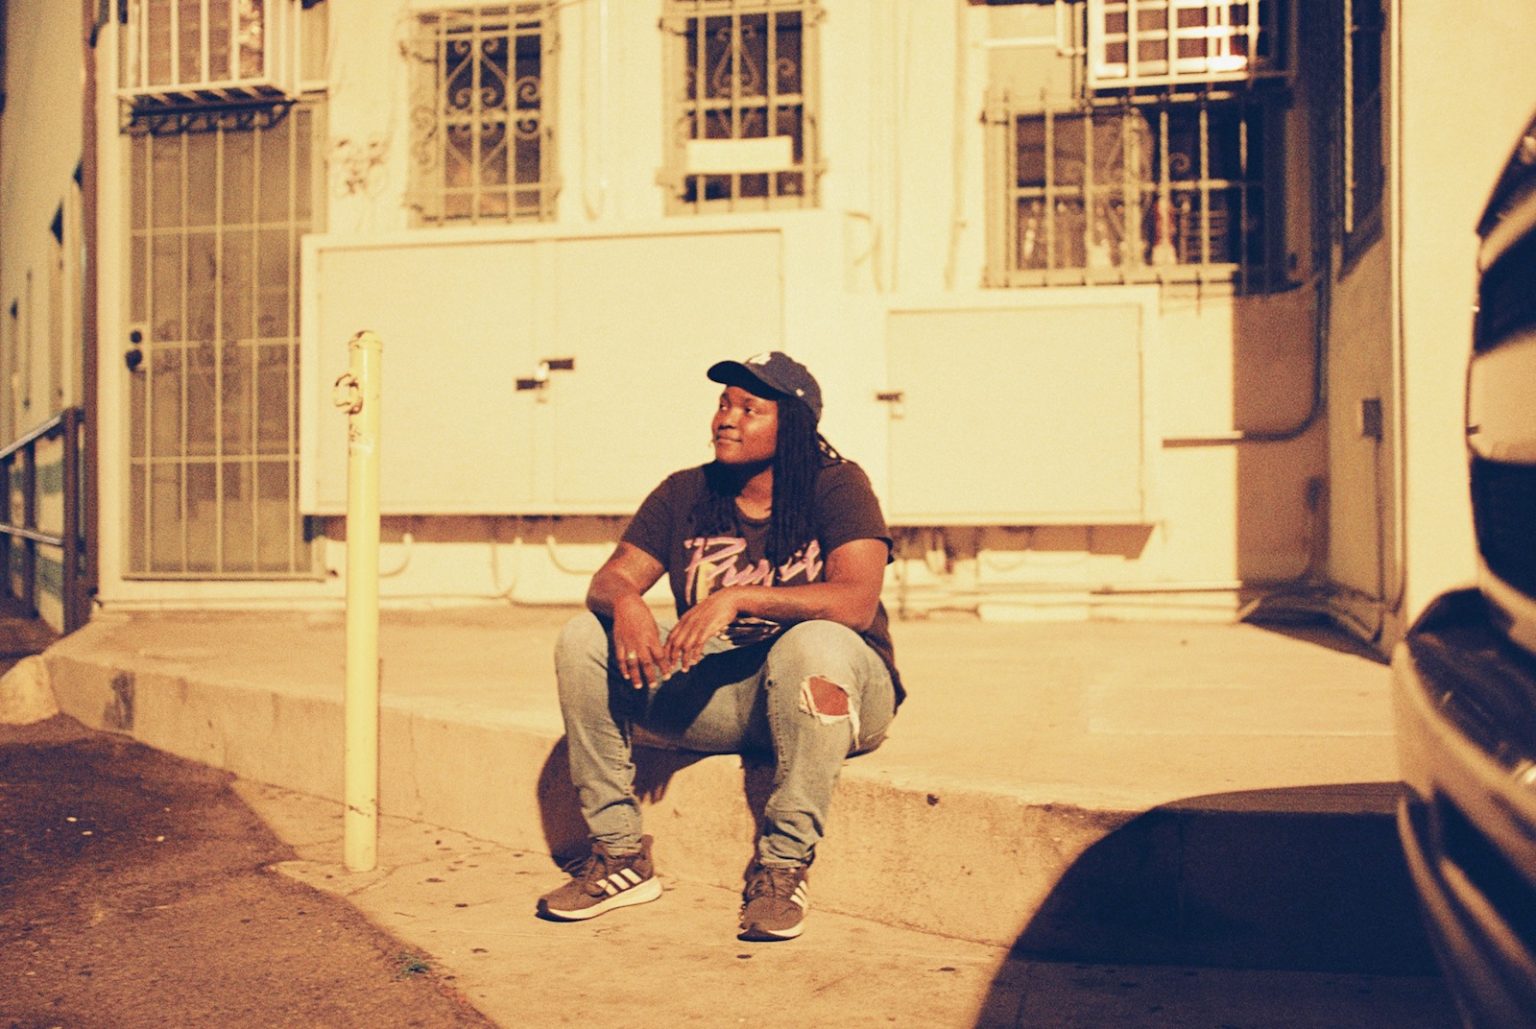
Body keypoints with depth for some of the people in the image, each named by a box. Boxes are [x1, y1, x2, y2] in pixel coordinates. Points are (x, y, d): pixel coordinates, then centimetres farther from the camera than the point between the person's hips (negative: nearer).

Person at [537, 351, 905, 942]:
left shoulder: (836, 487, -10)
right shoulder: (685, 494, 5)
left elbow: (856, 602, -25)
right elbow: (608, 579, -2)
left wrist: (739, 597, -34)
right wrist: (624, 602, -27)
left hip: (822, 694, -4)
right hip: (713, 698, 5)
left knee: (815, 643, -38)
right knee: (584, 639, -12)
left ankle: (782, 868, -25)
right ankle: (620, 855, -8)